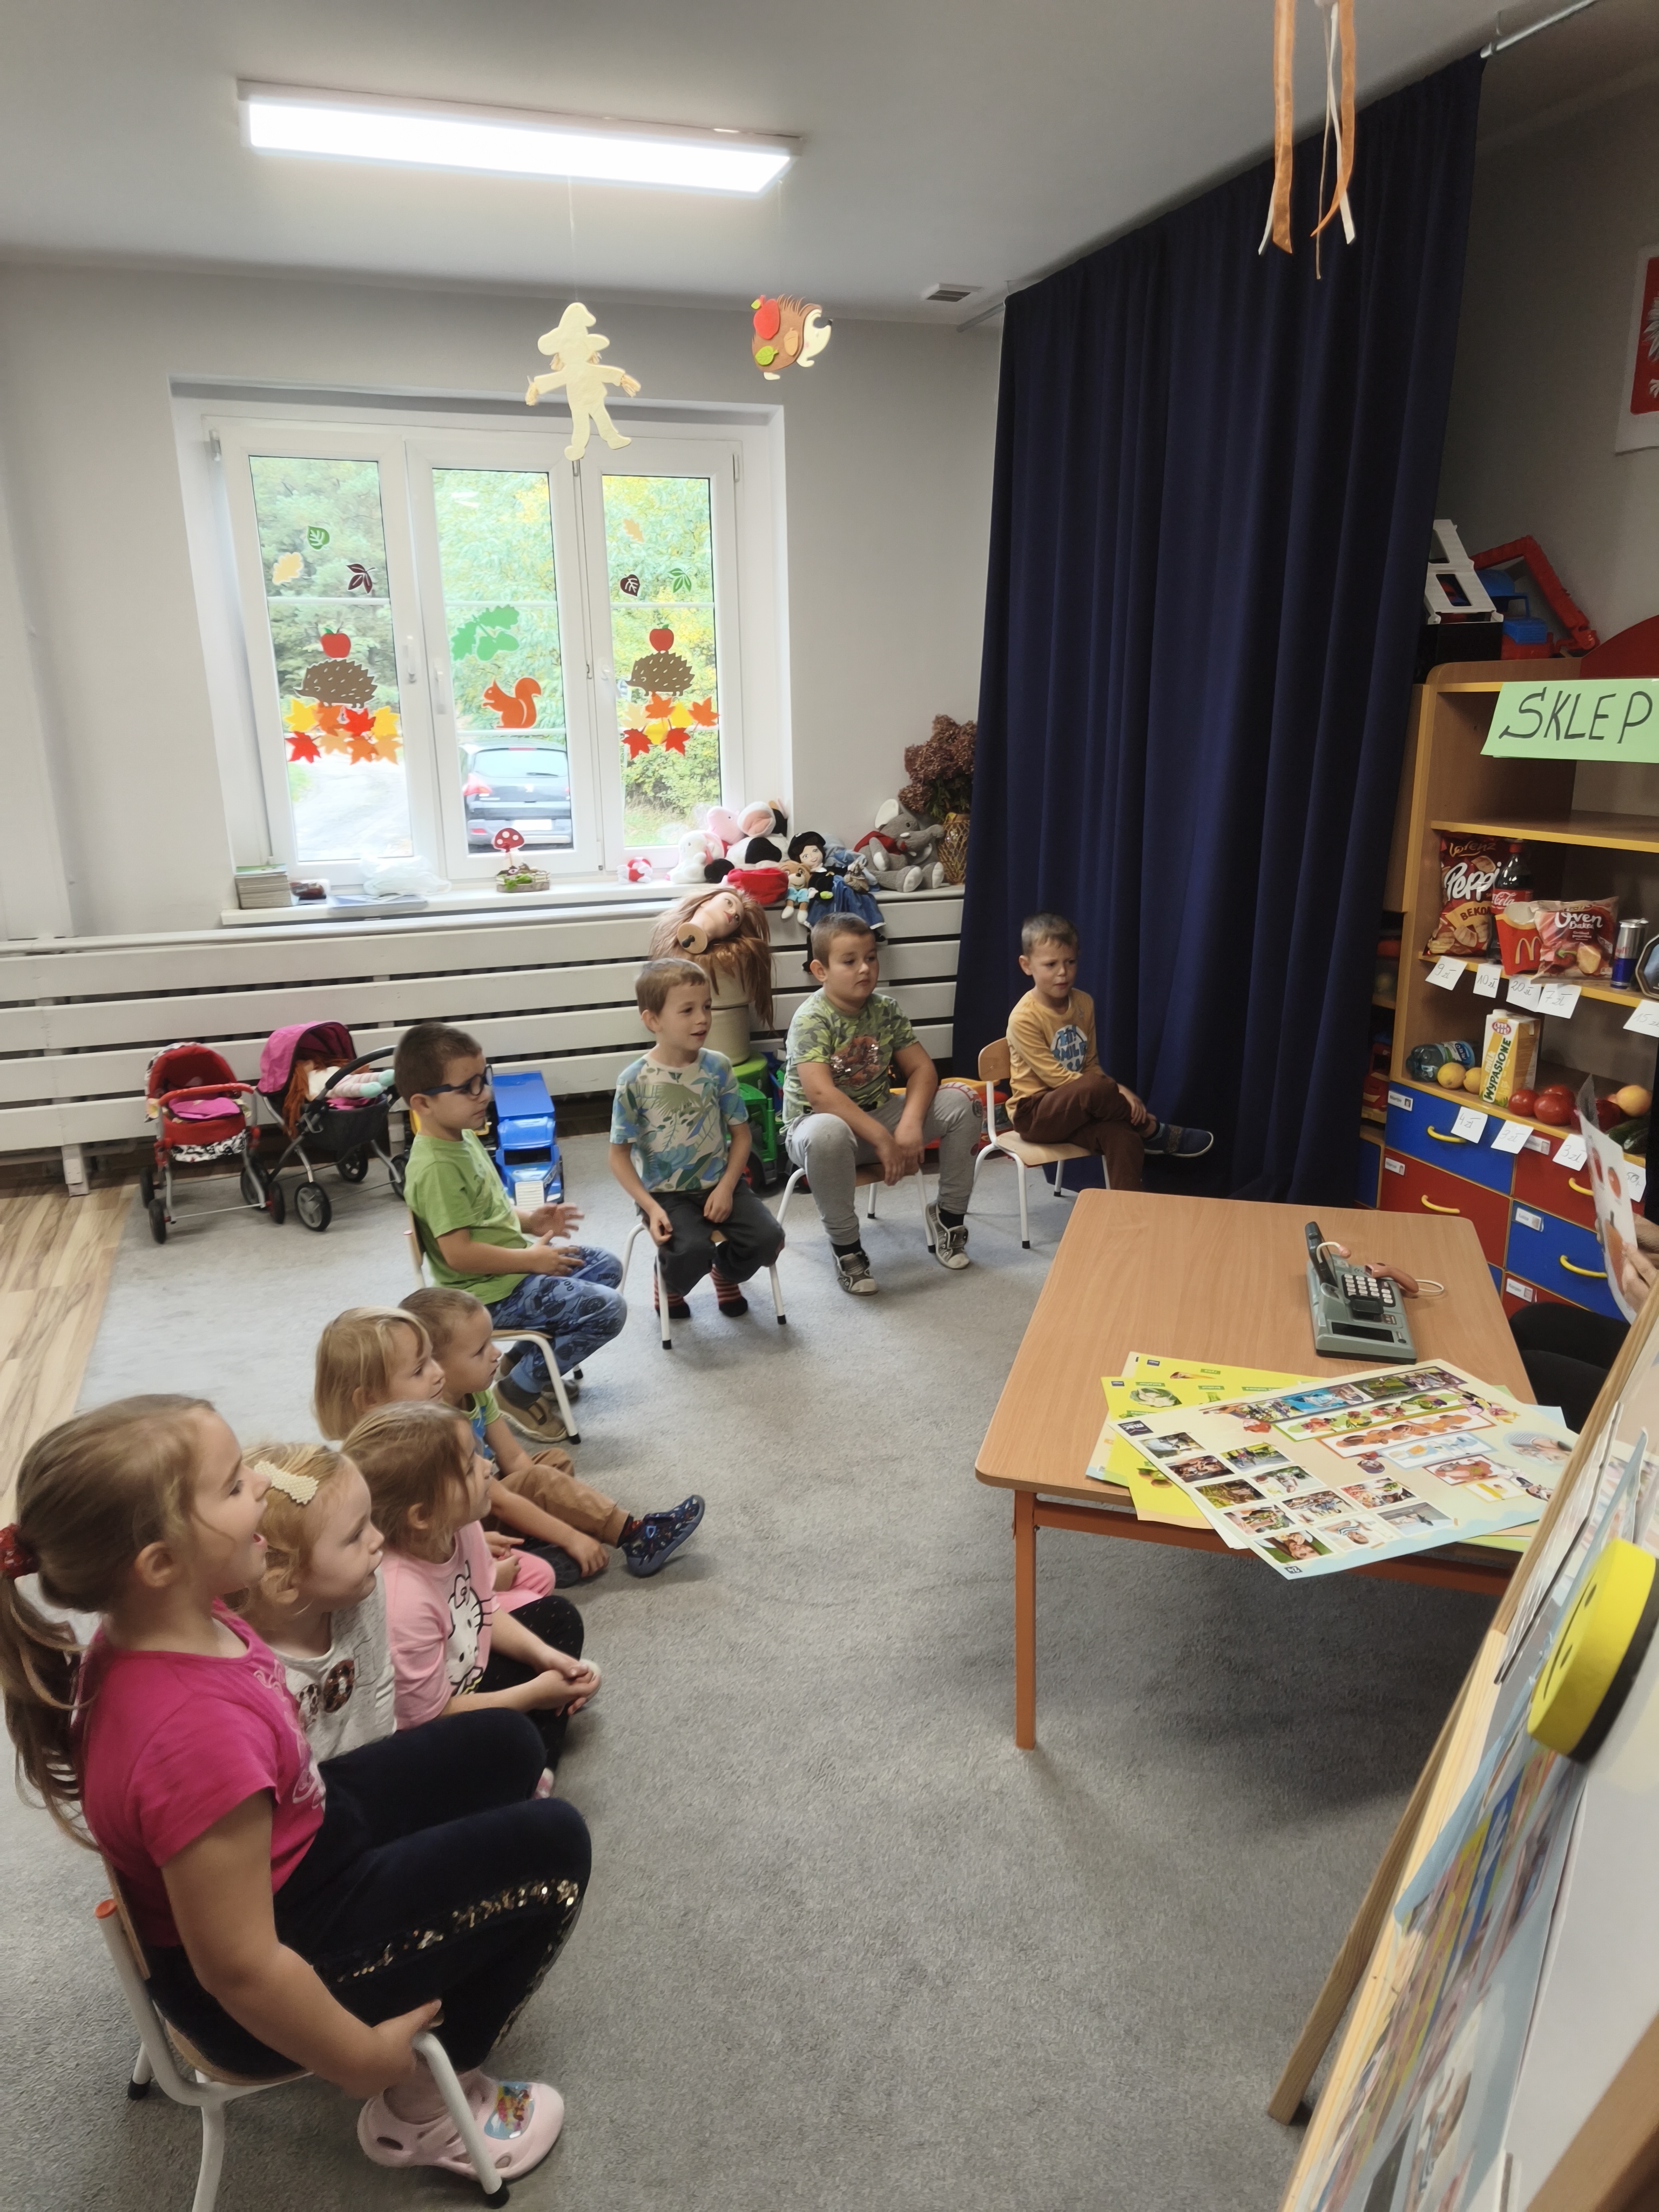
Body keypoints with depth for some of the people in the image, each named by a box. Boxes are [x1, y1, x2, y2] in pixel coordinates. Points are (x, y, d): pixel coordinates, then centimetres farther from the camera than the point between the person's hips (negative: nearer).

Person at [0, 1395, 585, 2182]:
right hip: (273, 1975, -8)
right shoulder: (195, 1733, -40)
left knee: (505, 1745, 12)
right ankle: (421, 2108, 12)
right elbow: (241, 1970, -30)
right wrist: (363, 2058, -14)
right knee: (551, 1847, -6)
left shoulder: (166, 1623, -14)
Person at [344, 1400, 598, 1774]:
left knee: (559, 1616, 15)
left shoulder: (461, 1529, -14)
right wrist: (533, 1694, -13)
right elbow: (430, 1715, -22)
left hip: (467, 1677, 9)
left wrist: (542, 1654, -6)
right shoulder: (403, 1601, -36)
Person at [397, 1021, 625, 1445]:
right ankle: (520, 1390, -1)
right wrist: (531, 1259, -19)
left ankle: (526, 1359, 19)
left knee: (606, 1265, 20)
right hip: (493, 1293, -10)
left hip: (513, 1266, 10)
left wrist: (529, 1220, 3)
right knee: (607, 1309, -17)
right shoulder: (436, 1168, -25)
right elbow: (458, 1253, -28)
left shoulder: (464, 1138, 6)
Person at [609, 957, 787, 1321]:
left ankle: (726, 1271, 20)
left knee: (768, 1238, -17)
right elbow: (619, 1154, -8)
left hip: (720, 1184, 3)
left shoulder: (718, 1066, -4)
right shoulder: (635, 1081, -13)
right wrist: (651, 1208, -18)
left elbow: (740, 1133, 2)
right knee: (691, 1252, -28)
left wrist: (727, 1188, -11)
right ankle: (669, 1282, 12)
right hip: (667, 1194, -3)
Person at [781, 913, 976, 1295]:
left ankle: (949, 1215, 8)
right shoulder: (811, 1018, -19)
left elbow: (922, 1069, -2)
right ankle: (845, 1248, -20)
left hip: (877, 1114, 6)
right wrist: (883, 1139, -32)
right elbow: (821, 1094, -30)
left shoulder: (885, 1009, 0)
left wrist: (910, 1124, -21)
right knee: (828, 1132, -42)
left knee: (958, 1104, -11)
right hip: (815, 1122, -6)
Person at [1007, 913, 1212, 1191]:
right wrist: (1114, 1090, -21)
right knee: (1095, 1089, -34)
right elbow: (1056, 1077, -19)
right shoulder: (1024, 1019, -18)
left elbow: (1091, 1065, 10)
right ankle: (1153, 1131, -9)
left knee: (1124, 1138, -25)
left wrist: (1115, 1091, -11)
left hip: (1076, 1108, 6)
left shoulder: (1084, 1004, 3)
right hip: (1035, 1113, -6)